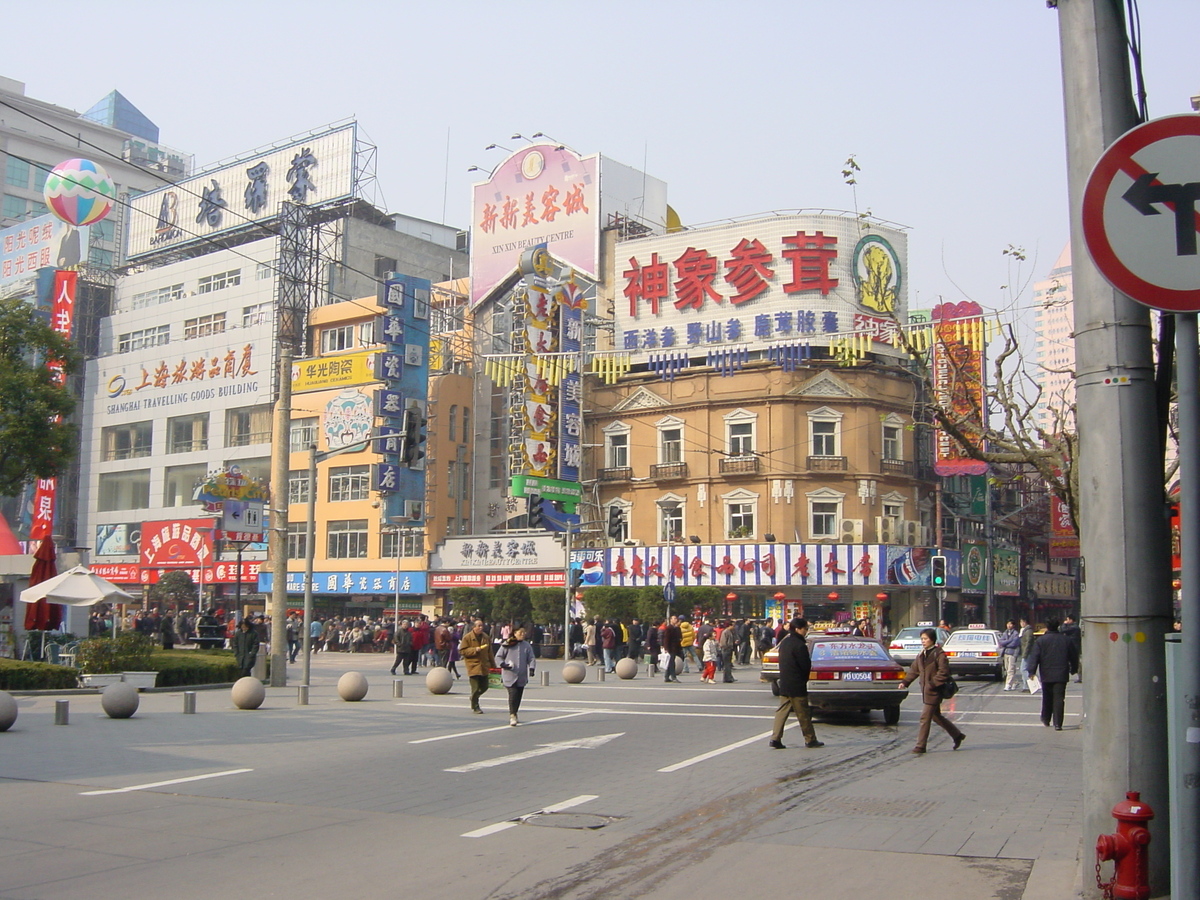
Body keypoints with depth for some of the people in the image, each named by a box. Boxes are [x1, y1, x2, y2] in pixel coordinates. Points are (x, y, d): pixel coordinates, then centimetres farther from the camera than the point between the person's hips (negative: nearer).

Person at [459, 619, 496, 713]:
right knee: (475, 688, -6)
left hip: (484, 667, 5)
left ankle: (474, 698, 34)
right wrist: (474, 650, -18)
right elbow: (462, 651, -7)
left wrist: (493, 665, 16)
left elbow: (489, 653, 17)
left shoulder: (486, 637, 11)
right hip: (473, 666, -5)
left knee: (484, 687, 7)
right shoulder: (467, 637, -5)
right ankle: (475, 706, 10)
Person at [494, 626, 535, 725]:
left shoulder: (526, 645, 9)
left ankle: (513, 715, 22)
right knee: (513, 694, -15)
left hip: (522, 676, 4)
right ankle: (512, 715, -8)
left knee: (518, 696, 7)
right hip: (510, 675, -4)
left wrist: (531, 668, -8)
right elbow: (498, 657, 5)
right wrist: (503, 665, -12)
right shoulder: (507, 645, -1)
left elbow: (531, 658, 9)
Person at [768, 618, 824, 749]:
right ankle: (810, 740, 12)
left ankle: (775, 739, 1)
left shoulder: (784, 642, 11)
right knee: (803, 714, 3)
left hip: (784, 684, 8)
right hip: (797, 686, -8)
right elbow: (806, 666, -15)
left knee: (782, 711, 7)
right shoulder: (799, 645, -17)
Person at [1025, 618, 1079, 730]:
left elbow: (1034, 657, -8)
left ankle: (1046, 720, 27)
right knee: (1059, 699, -2)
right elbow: (1074, 656, 14)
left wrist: (1031, 671, -6)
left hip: (1046, 675, 0)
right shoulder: (1066, 640, 4)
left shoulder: (1041, 640, -3)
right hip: (1061, 675, 0)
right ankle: (1057, 724, -9)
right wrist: (1073, 669, 26)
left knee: (1047, 698, 15)